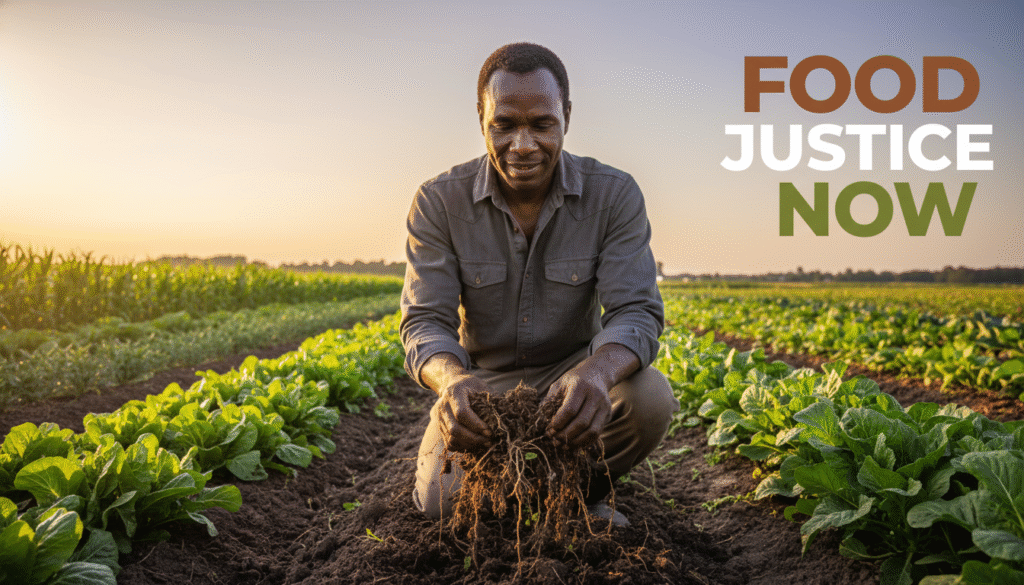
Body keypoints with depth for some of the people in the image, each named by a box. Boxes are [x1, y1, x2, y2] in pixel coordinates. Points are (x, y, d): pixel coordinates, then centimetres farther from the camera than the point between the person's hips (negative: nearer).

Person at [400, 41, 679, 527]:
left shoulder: (615, 195, -15)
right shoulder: (438, 202, -13)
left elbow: (637, 313, -22)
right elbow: (425, 322, -18)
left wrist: (597, 372, -47)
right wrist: (452, 380, -44)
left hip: (574, 377, 1)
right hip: (483, 381, 0)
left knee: (651, 398, -31)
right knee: (442, 502, -23)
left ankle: (586, 489, 3)